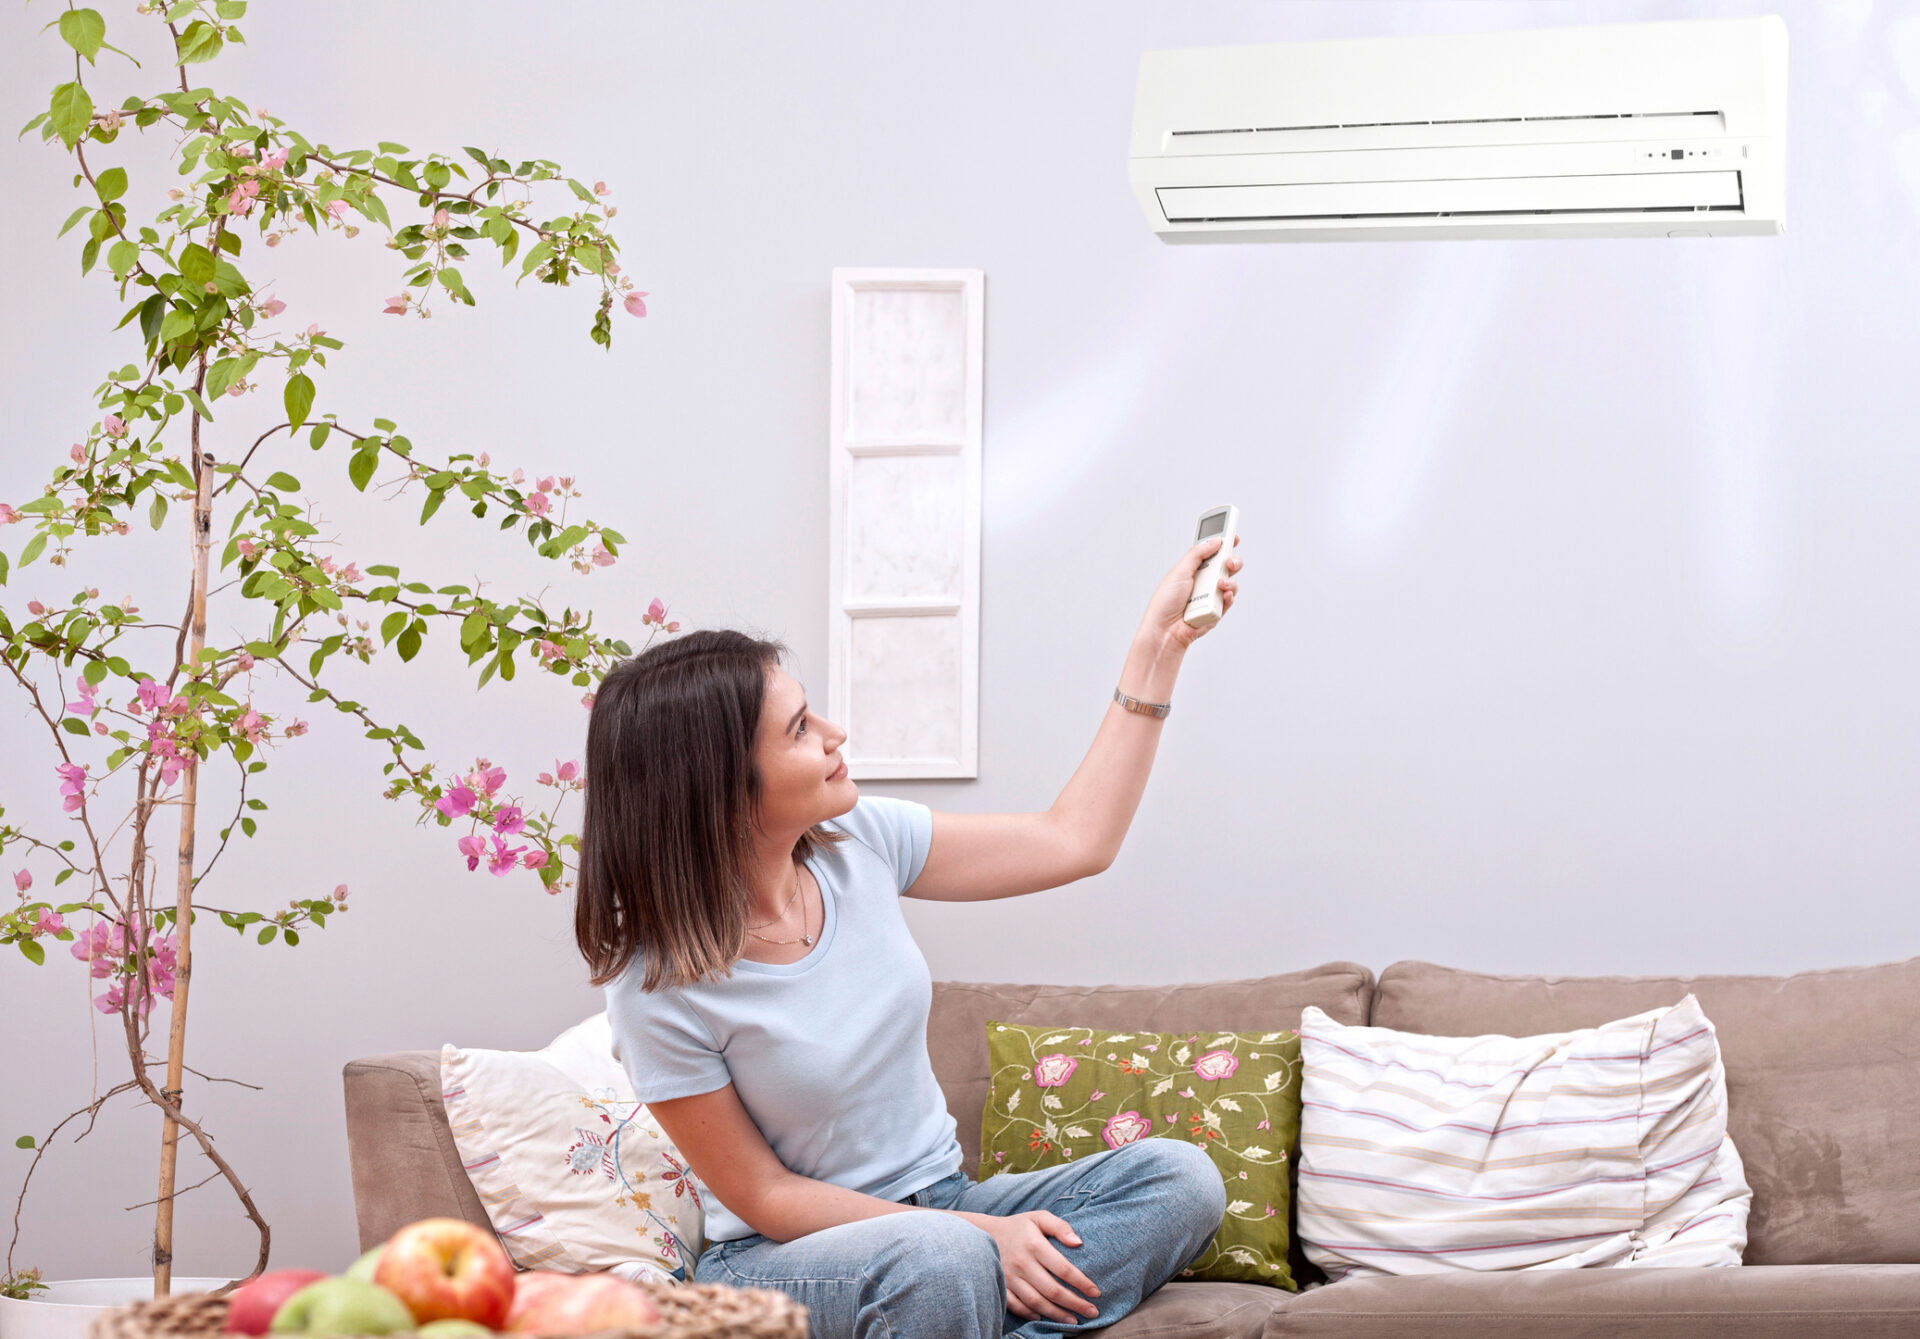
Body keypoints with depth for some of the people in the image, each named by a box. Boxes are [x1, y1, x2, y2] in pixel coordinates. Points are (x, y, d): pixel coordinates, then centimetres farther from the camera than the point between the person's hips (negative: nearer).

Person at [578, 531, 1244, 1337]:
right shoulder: (659, 991, -20)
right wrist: (978, 1232, -20)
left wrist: (1159, 644, 1)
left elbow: (1074, 841, 4)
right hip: (780, 1259, -6)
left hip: (939, 1204, 7)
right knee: (942, 1260, -40)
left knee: (1179, 1178, -16)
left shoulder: (857, 843, -4)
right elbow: (762, 1196, -13)